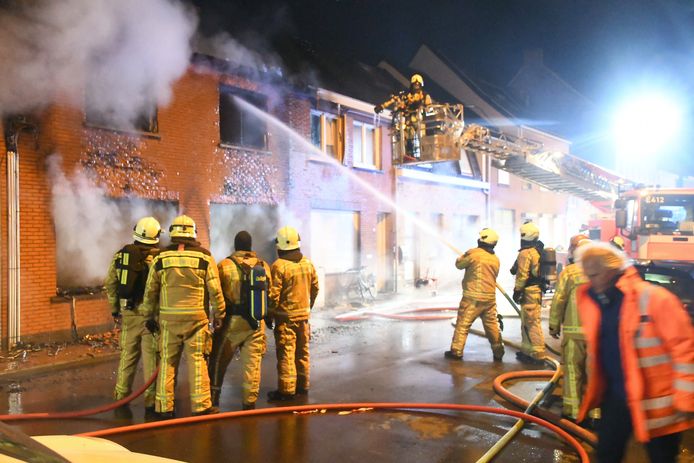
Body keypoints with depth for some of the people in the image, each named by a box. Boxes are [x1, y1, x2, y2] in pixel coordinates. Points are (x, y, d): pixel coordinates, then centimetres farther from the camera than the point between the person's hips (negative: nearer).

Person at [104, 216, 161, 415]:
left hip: (127, 313, 5)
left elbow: (110, 284, 9)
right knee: (151, 357, 2)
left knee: (127, 354, 16)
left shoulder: (120, 255, 4)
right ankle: (151, 401, 6)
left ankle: (121, 396, 23)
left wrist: (115, 309, 18)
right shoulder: (156, 257, -11)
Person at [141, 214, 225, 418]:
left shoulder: (160, 259, 3)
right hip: (196, 317, -2)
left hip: (168, 317, 2)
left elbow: (150, 291, 8)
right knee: (197, 361, 4)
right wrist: (219, 314, 7)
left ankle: (164, 406, 16)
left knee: (167, 361, 10)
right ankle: (201, 405, 7)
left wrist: (149, 316, 18)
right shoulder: (205, 258, -3)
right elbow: (215, 291, -3)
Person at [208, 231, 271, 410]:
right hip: (256, 323, 3)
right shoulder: (263, 265, 5)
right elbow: (270, 294, 9)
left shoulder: (225, 265, -8)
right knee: (252, 362, 9)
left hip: (232, 321, -3)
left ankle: (213, 397, 17)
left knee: (219, 360, 11)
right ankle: (250, 401, 13)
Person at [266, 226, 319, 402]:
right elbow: (315, 288, 11)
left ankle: (286, 389, 3)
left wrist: (271, 313, -2)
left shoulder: (279, 265, -15)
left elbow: (274, 294, -15)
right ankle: (303, 385, 25)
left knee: (286, 354, -1)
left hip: (285, 316, -6)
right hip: (303, 314, 6)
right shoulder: (308, 263, 3)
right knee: (302, 351, 15)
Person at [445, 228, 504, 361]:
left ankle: (456, 351, 6)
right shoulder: (495, 259, 8)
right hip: (490, 297, 5)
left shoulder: (474, 253, -10)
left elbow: (459, 264, 2)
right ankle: (498, 352, 18)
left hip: (473, 297, -5)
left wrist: (462, 257, 23)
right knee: (492, 325, 13)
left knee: (463, 324, 3)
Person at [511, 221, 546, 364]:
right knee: (527, 322, 18)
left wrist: (517, 290, -11)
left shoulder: (525, 253, -15)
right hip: (538, 289, 10)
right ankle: (527, 350, 27)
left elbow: (522, 275, -18)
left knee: (532, 323, -7)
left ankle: (538, 354, -4)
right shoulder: (539, 251, 15)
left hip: (529, 291, -10)